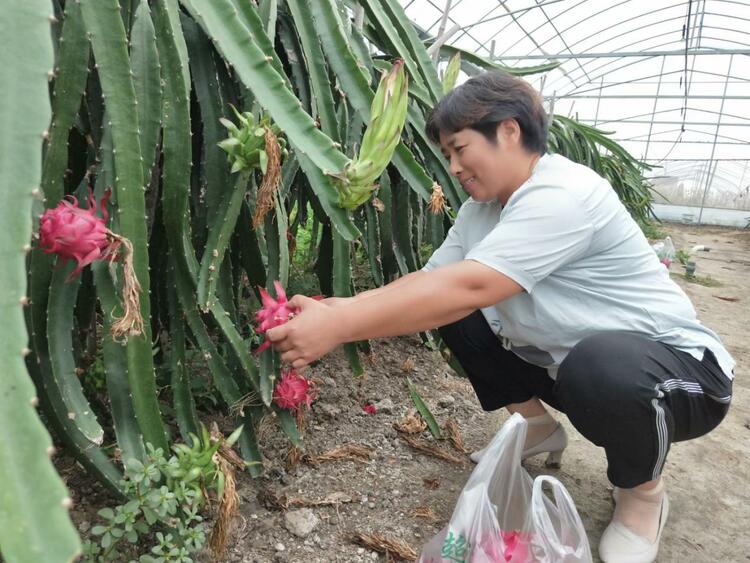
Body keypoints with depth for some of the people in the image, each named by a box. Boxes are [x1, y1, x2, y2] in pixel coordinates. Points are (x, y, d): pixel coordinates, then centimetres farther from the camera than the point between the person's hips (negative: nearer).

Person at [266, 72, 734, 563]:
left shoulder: (563, 195, -28)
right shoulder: (482, 206, -1)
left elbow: (468, 287, -38)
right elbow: (432, 279, -4)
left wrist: (337, 328, -36)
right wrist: (343, 309, -18)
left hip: (678, 366, -7)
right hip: (563, 358, 7)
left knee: (599, 366, -40)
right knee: (452, 314, -3)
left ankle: (644, 491, -4)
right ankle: (538, 428, 15)